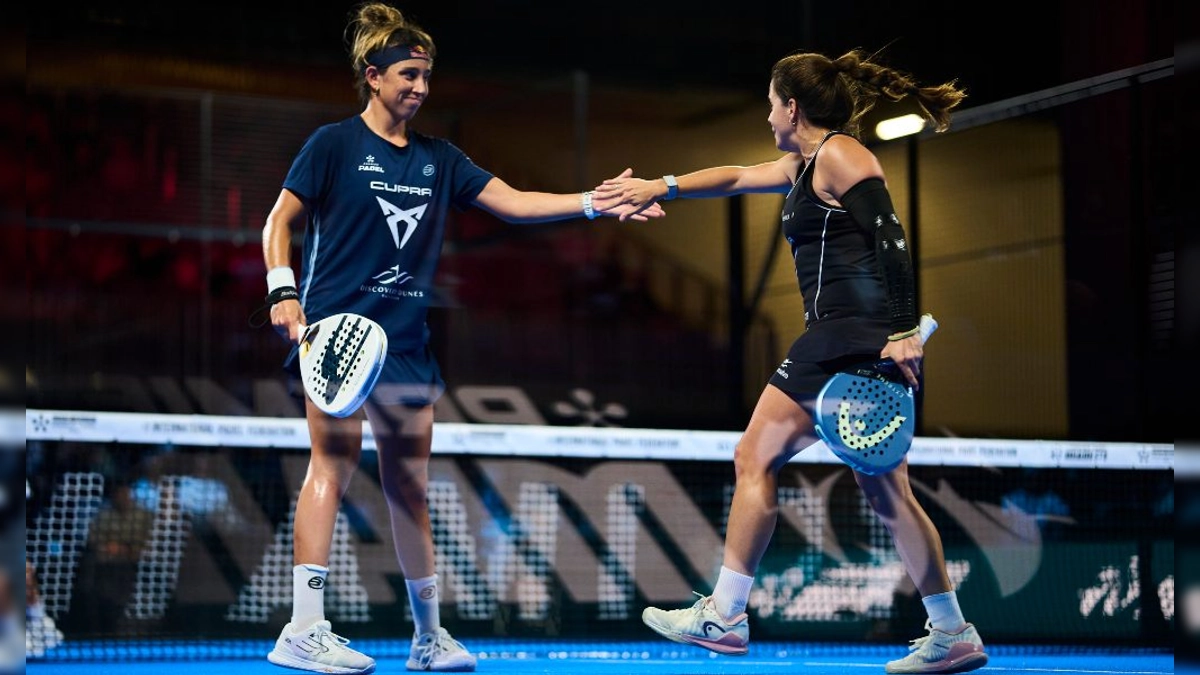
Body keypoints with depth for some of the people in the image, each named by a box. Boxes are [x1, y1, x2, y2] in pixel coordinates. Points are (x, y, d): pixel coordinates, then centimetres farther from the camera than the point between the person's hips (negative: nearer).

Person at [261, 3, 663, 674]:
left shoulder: (438, 158, 15)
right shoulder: (334, 144, 0)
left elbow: (513, 202, 10)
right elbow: (280, 221, 1)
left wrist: (595, 203, -1)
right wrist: (283, 290, -14)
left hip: (405, 342, 6)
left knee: (410, 485, 10)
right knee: (333, 466, -13)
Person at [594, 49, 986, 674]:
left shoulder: (839, 154, -7)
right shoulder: (806, 164, 22)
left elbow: (888, 238, -16)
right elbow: (738, 175, 36)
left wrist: (902, 334, -22)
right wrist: (662, 187, 35)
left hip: (851, 336, -10)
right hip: (865, 347, 10)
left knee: (755, 457, -3)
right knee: (885, 491, 9)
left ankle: (722, 616, 0)